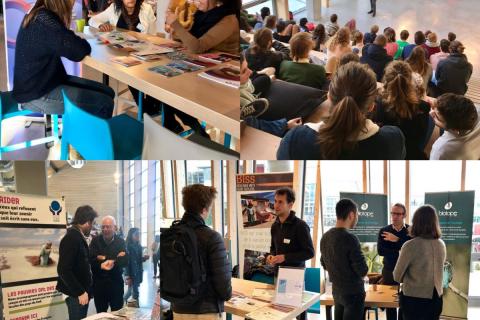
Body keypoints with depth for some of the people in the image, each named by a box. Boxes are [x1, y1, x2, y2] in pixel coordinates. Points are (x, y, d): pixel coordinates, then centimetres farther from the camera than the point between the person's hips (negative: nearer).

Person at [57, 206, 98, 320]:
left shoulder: (78, 236, 12)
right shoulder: (71, 238, -19)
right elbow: (64, 270, -25)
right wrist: (80, 292, -22)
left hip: (82, 291, 10)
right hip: (76, 294, -10)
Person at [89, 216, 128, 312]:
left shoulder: (121, 242, 1)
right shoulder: (95, 241, -1)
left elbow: (125, 260, -13)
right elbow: (91, 259, -15)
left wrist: (104, 258, -20)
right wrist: (115, 258, -19)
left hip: (116, 283, 0)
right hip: (99, 283, 0)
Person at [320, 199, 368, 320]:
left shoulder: (325, 237, 2)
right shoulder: (350, 238, -21)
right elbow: (363, 271, -18)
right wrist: (362, 272, 3)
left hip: (336, 291, 7)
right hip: (353, 292, -7)